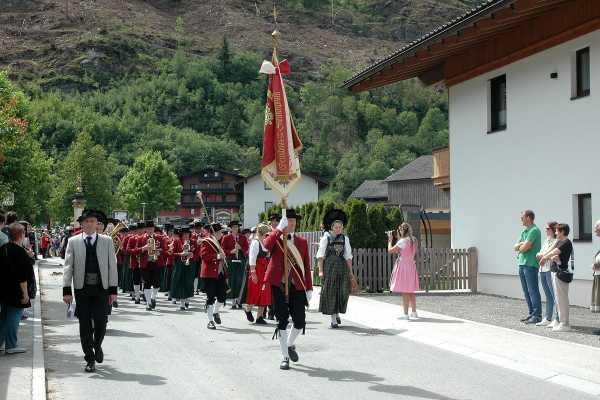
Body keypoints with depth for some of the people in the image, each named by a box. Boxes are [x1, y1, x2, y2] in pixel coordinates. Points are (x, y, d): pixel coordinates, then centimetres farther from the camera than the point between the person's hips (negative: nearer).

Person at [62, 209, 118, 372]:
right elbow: (68, 266, 3)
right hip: (81, 289, 0)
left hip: (101, 288, 0)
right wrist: (67, 290, -4)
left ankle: (97, 346, 25)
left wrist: (113, 290, 0)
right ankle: (90, 360, 13)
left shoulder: (107, 241, 5)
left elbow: (112, 266, 5)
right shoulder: (73, 242, 4)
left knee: (101, 322, -6)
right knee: (85, 325, 3)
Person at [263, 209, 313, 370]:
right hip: (278, 286, -3)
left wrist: (309, 288, 4)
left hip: (297, 287, 3)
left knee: (300, 322, 2)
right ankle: (285, 357, 12)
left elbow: (306, 266, 9)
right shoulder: (275, 239, 1)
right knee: (282, 322, 1)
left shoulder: (302, 242, 10)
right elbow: (266, 245, -25)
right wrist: (279, 229, -28)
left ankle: (290, 344, 33)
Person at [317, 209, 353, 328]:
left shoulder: (345, 239, 8)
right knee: (330, 292, -1)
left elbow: (348, 256, 10)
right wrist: (321, 270, -10)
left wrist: (350, 271, 5)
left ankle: (337, 313, 27)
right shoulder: (326, 238, -1)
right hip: (329, 267, -3)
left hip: (342, 267, 3)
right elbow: (320, 255, -3)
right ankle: (333, 319, 6)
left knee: (342, 291, 3)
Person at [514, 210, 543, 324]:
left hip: (530, 264, -9)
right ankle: (531, 313, 18)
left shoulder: (534, 230, -11)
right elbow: (516, 247, 13)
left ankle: (537, 315, -6)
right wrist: (522, 244, -7)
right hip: (522, 263, 9)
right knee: (526, 291, 12)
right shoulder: (524, 231, 17)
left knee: (533, 290, -7)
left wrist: (520, 246, 4)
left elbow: (525, 247, -17)